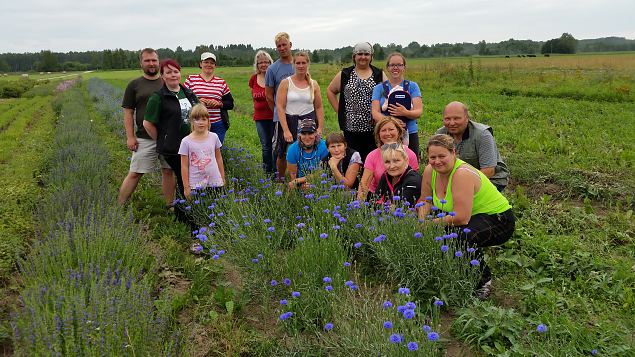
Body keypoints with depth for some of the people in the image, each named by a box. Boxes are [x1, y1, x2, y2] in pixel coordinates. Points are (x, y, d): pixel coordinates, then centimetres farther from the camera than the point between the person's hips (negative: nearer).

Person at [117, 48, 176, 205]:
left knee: (168, 171, 9)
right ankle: (118, 206, 9)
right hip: (144, 138, -2)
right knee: (135, 173, -1)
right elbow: (128, 112, 3)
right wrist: (130, 137, -5)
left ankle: (170, 206, 21)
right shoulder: (134, 85, 4)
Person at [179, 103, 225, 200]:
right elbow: (184, 166, -2)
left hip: (215, 183, 2)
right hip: (196, 185, -2)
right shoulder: (186, 142, -6)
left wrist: (223, 179, 13)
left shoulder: (214, 137, 1)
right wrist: (186, 187, -3)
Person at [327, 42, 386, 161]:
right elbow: (330, 91, 15)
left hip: (373, 128, 0)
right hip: (351, 127, 0)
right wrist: (339, 110, 6)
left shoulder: (379, 75, 8)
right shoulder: (344, 75, 9)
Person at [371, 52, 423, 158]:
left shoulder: (412, 86, 9)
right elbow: (375, 113, -1)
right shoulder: (379, 88, 10)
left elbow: (419, 112, -1)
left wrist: (405, 113, -23)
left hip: (409, 134, 0)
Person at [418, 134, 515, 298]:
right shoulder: (430, 171, -7)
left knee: (462, 236, -35)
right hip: (474, 217, 8)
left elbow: (461, 218, -35)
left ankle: (483, 280, -6)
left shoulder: (463, 174, -30)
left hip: (499, 219, -8)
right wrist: (422, 222, -15)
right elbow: (426, 201, 4)